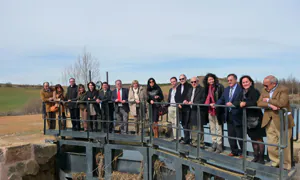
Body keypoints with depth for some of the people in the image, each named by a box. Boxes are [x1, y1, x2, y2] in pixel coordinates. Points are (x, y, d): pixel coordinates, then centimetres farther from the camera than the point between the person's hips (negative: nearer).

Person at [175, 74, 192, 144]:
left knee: (186, 124, -7)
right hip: (180, 108, 6)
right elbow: (176, 96, 14)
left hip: (187, 107, -6)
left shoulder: (189, 86, -4)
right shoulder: (178, 87, 17)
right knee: (183, 123, 9)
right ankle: (186, 138, 17)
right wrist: (178, 104, 0)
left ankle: (186, 139, -1)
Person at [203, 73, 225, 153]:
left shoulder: (219, 87, -6)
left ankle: (219, 145, 4)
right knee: (212, 129, 13)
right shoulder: (207, 88, 13)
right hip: (210, 111, 7)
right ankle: (214, 144, 22)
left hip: (217, 111, -6)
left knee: (219, 129, -3)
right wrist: (207, 104, 5)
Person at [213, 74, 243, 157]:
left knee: (240, 136, 2)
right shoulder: (226, 89, 13)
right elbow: (222, 99, 12)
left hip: (237, 116, -7)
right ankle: (234, 151, 27)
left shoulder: (240, 89, -11)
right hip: (229, 115, 7)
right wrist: (215, 104, -3)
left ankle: (243, 152, 16)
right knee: (231, 135, 14)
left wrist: (233, 104, -30)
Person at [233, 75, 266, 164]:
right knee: (253, 139, 14)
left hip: (256, 118, -6)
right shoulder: (242, 93, 10)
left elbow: (256, 103, -23)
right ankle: (256, 156, 25)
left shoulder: (255, 92, -10)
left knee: (259, 139, 0)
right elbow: (236, 102, -1)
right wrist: (240, 103, -20)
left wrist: (245, 103, -25)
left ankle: (261, 158, 9)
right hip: (248, 119, 7)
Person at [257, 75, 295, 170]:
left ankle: (285, 166, 17)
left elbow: (281, 103, -25)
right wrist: (270, 105, -18)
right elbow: (259, 103, 0)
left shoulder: (283, 90, -9)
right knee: (271, 145, 10)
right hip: (269, 121, 6)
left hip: (281, 120, -6)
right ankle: (275, 163, 25)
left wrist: (268, 100, -13)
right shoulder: (264, 91, 10)